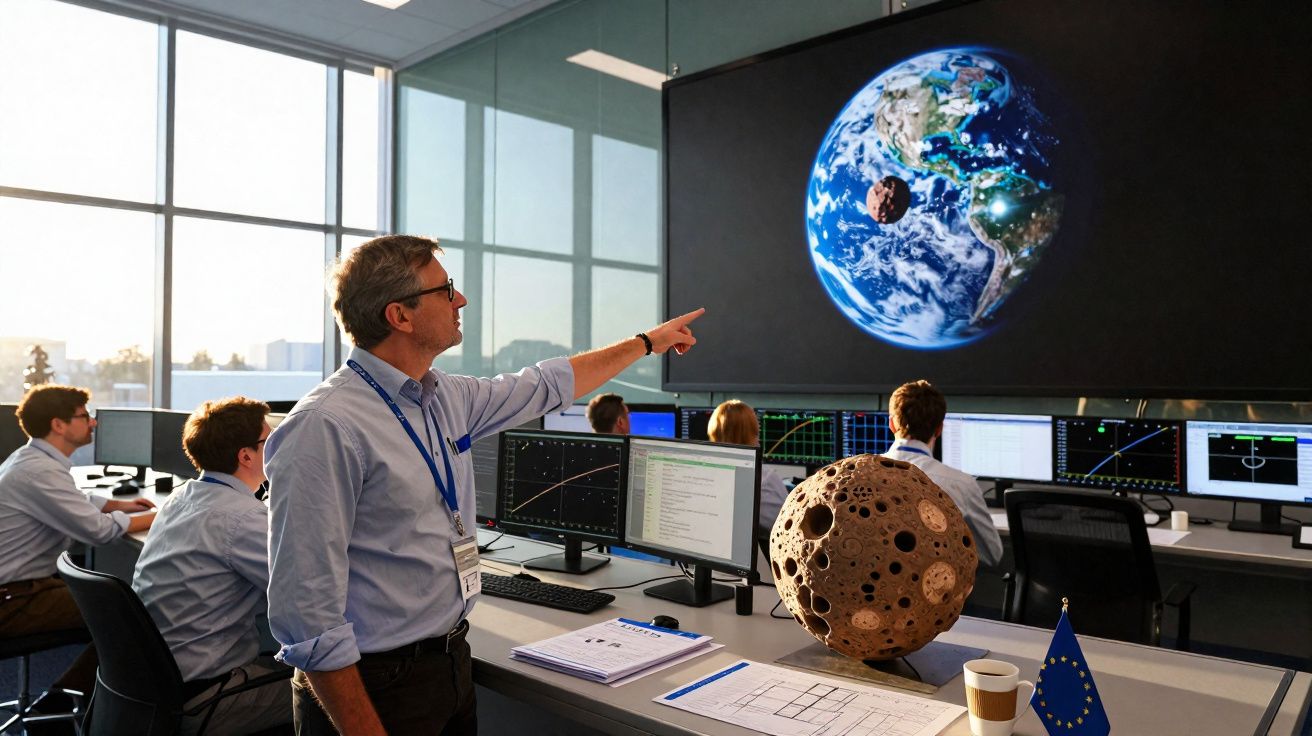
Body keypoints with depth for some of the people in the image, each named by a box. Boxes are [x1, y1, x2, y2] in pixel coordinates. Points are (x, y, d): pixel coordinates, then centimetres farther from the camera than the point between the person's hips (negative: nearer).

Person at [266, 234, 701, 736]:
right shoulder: (325, 428, -22)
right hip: (377, 687, -7)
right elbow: (309, 615, -23)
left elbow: (546, 386, 17)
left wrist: (646, 342, 26)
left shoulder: (448, 400, 2)